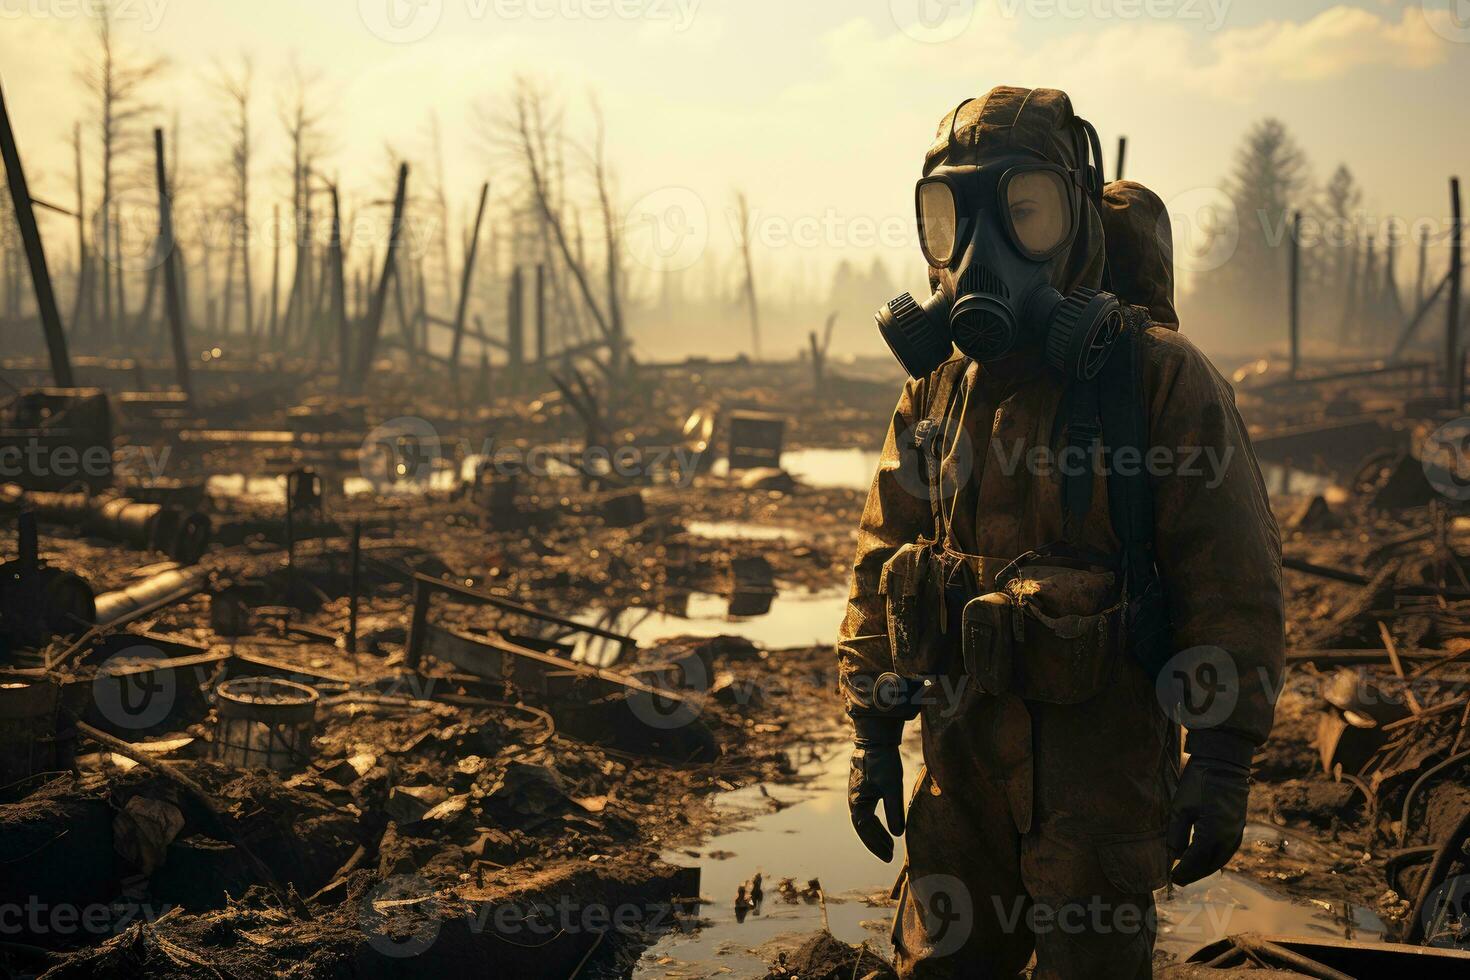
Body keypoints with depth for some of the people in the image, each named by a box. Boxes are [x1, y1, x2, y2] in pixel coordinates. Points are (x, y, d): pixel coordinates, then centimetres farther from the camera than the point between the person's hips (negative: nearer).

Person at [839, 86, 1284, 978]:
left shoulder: (1159, 378, -11)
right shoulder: (937, 387, 4)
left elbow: (1235, 584, -11)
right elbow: (884, 565, 10)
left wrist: (1221, 761, -12)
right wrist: (874, 735, 8)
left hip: (1104, 753, -4)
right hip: (964, 746, 5)